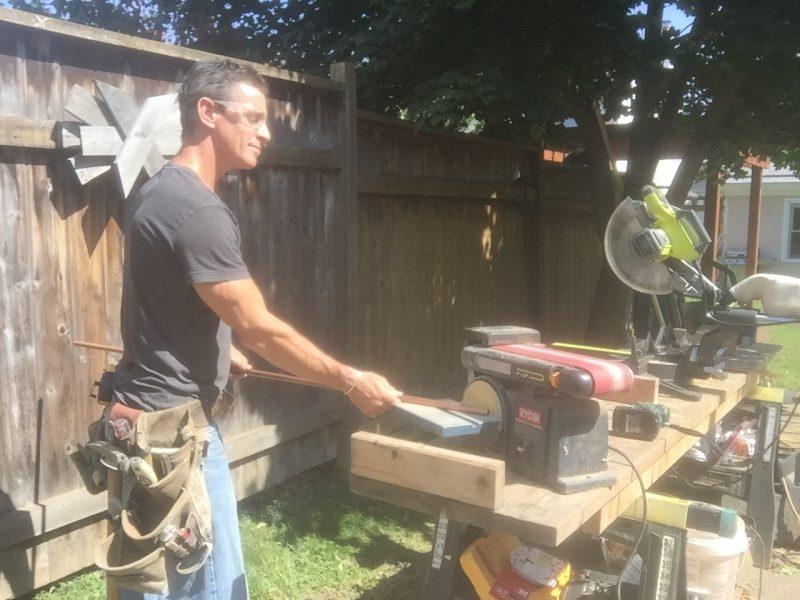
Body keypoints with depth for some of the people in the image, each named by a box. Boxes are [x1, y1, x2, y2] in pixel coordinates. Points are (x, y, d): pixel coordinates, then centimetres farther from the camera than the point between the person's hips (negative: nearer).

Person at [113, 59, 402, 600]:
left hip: (157, 416, 11)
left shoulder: (161, 193, 11)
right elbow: (260, 328, -22)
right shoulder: (196, 209, -23)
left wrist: (222, 350, 30)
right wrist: (351, 381, -13)